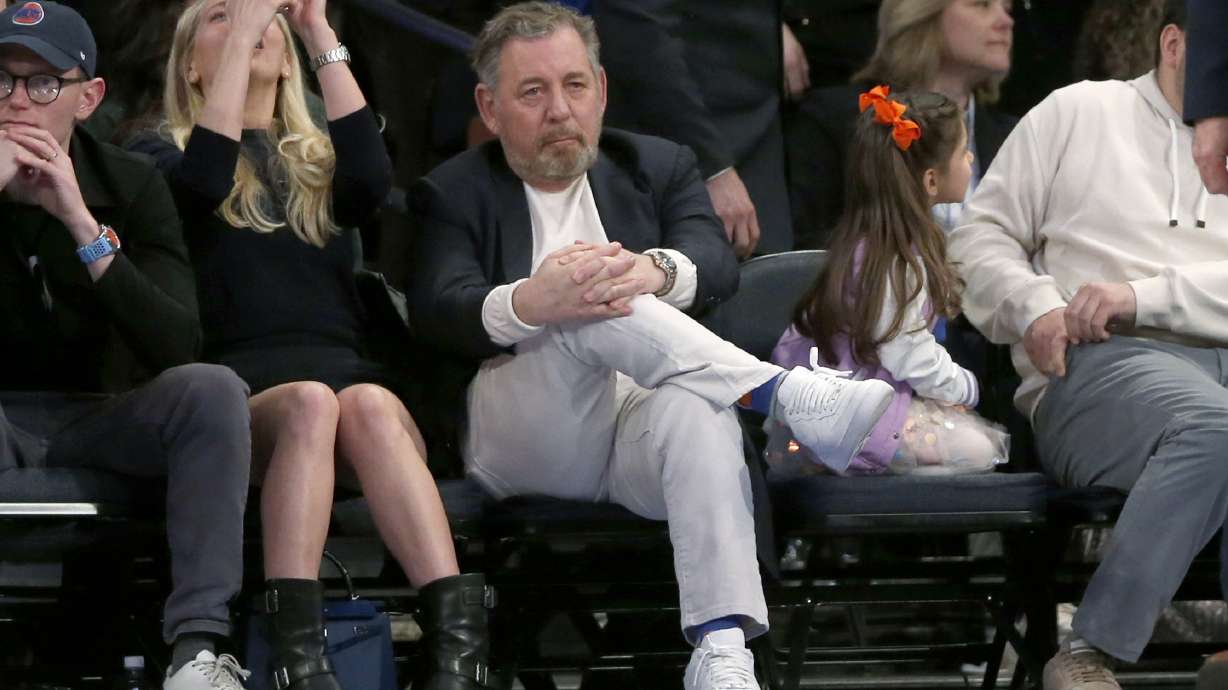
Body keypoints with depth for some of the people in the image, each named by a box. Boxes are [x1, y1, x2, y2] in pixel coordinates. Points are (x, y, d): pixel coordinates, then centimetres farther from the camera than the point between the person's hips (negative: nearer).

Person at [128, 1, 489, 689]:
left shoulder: (322, 164, 26)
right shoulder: (164, 154, 18)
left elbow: (373, 179, 0)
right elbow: (207, 179, -8)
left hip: (349, 377, 2)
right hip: (240, 398, -2)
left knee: (368, 405, -34)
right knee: (309, 402, -36)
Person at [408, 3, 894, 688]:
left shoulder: (660, 167, 21)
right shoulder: (454, 195, 14)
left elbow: (717, 263, -1)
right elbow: (440, 314, -7)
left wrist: (655, 272, -27)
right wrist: (529, 303, -31)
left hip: (646, 419, 1)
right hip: (523, 443, -1)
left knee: (698, 407, -36)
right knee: (584, 308, -32)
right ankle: (791, 395, -37)